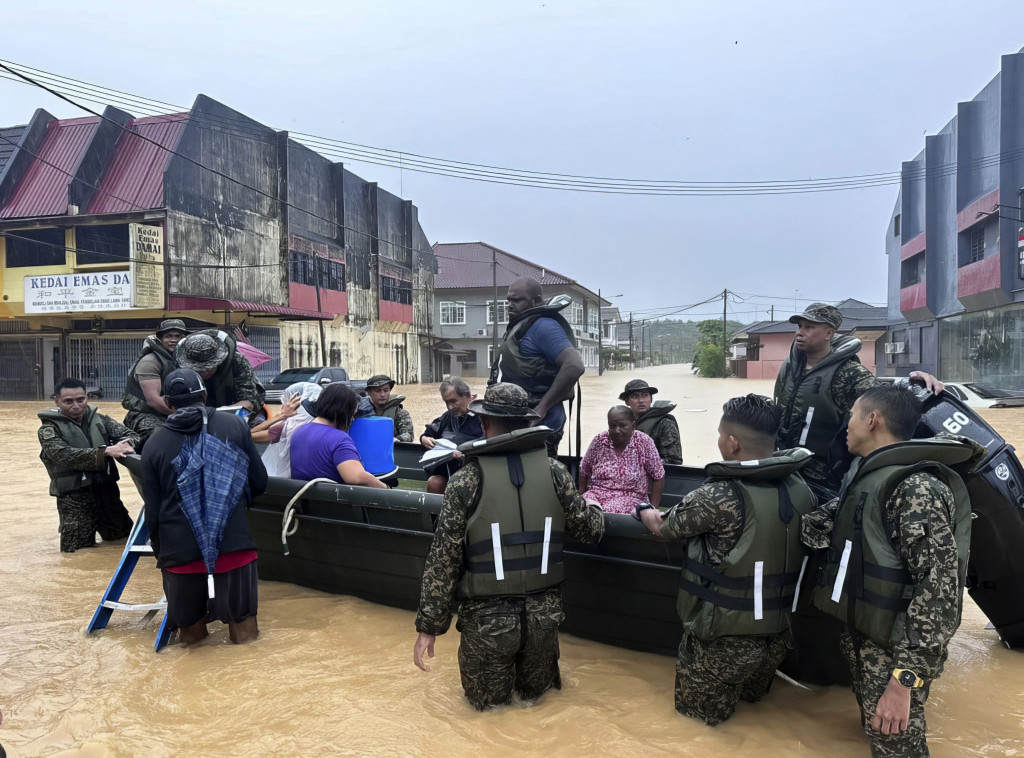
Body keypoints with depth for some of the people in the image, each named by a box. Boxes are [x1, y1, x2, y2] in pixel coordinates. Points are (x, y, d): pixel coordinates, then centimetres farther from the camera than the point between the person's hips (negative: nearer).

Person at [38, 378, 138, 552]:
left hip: (107, 491, 4)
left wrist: (125, 444, -25)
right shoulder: (49, 429, -4)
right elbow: (65, 455, -21)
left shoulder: (99, 420, 7)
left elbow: (130, 434, 0)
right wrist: (105, 451, -32)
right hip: (75, 499, -4)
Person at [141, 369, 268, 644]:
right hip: (232, 540, 0)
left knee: (190, 631, 21)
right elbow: (259, 483, 7)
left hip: (179, 547, 1)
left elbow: (152, 510, 6)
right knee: (243, 630, 15)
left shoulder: (153, 444, 2)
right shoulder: (235, 425, 1)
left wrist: (158, 548, 22)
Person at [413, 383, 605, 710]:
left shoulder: (466, 480, -12)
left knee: (489, 702, 23)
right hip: (543, 614, 2)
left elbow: (443, 560, -11)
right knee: (535, 693, 28)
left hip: (488, 618, -2)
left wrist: (428, 626, -2)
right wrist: (595, 508, 28)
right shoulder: (553, 471, -6)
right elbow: (590, 528, 5)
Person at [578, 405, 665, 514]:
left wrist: (652, 509, -4)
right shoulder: (599, 440, 2)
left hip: (630, 497, -2)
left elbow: (658, 478, 0)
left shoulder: (644, 442, -5)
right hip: (596, 493, 2)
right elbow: (584, 471, 14)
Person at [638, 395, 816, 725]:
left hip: (724, 639, -6)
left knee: (698, 712, 19)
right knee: (752, 695, 35)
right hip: (777, 636, 6)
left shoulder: (719, 496, -25)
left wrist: (645, 511, 14)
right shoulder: (801, 490, -8)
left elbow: (663, 526, -8)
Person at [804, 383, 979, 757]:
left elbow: (940, 586, -27)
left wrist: (904, 679, -28)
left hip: (896, 648, -8)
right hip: (861, 635, 8)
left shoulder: (916, 487, -23)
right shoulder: (864, 473, 7)